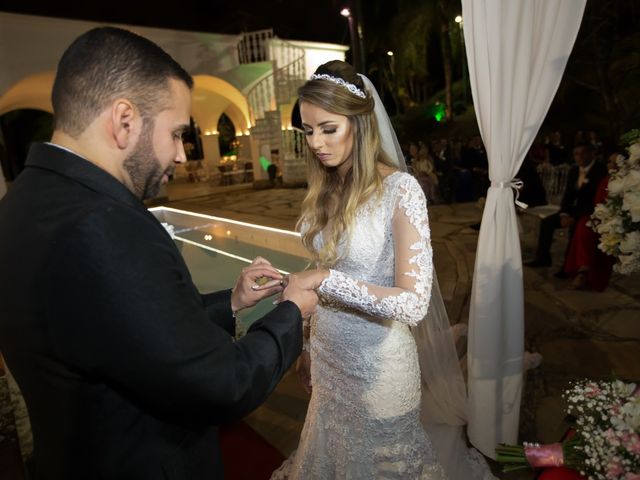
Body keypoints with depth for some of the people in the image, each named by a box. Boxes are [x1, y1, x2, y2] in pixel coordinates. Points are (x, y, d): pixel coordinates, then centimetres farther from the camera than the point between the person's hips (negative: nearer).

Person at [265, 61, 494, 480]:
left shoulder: (400, 189, -19)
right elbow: (327, 277, 5)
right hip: (330, 358, 6)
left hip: (376, 363, -6)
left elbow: (414, 302, -24)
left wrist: (323, 280, -27)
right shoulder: (327, 190, -1)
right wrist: (309, 346, 11)